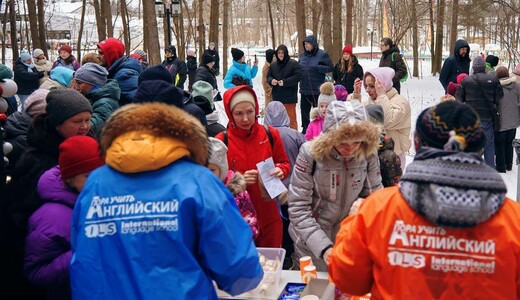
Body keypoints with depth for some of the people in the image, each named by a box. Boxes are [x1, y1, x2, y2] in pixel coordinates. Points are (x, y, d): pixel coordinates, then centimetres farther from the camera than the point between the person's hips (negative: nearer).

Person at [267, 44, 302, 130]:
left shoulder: (293, 63, -6)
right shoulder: (273, 65, 10)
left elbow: (298, 76, -13)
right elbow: (268, 76, 15)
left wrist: (285, 82, -21)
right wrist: (271, 80, -9)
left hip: (290, 96, -5)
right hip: (277, 96, 5)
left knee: (291, 118, 0)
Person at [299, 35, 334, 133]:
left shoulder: (322, 54, -6)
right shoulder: (303, 55, 9)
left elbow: (331, 67, -6)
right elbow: (298, 68, 22)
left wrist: (317, 68, -18)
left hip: (317, 89, -5)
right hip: (304, 89, 5)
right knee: (304, 110, 11)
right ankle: (305, 129, 23)